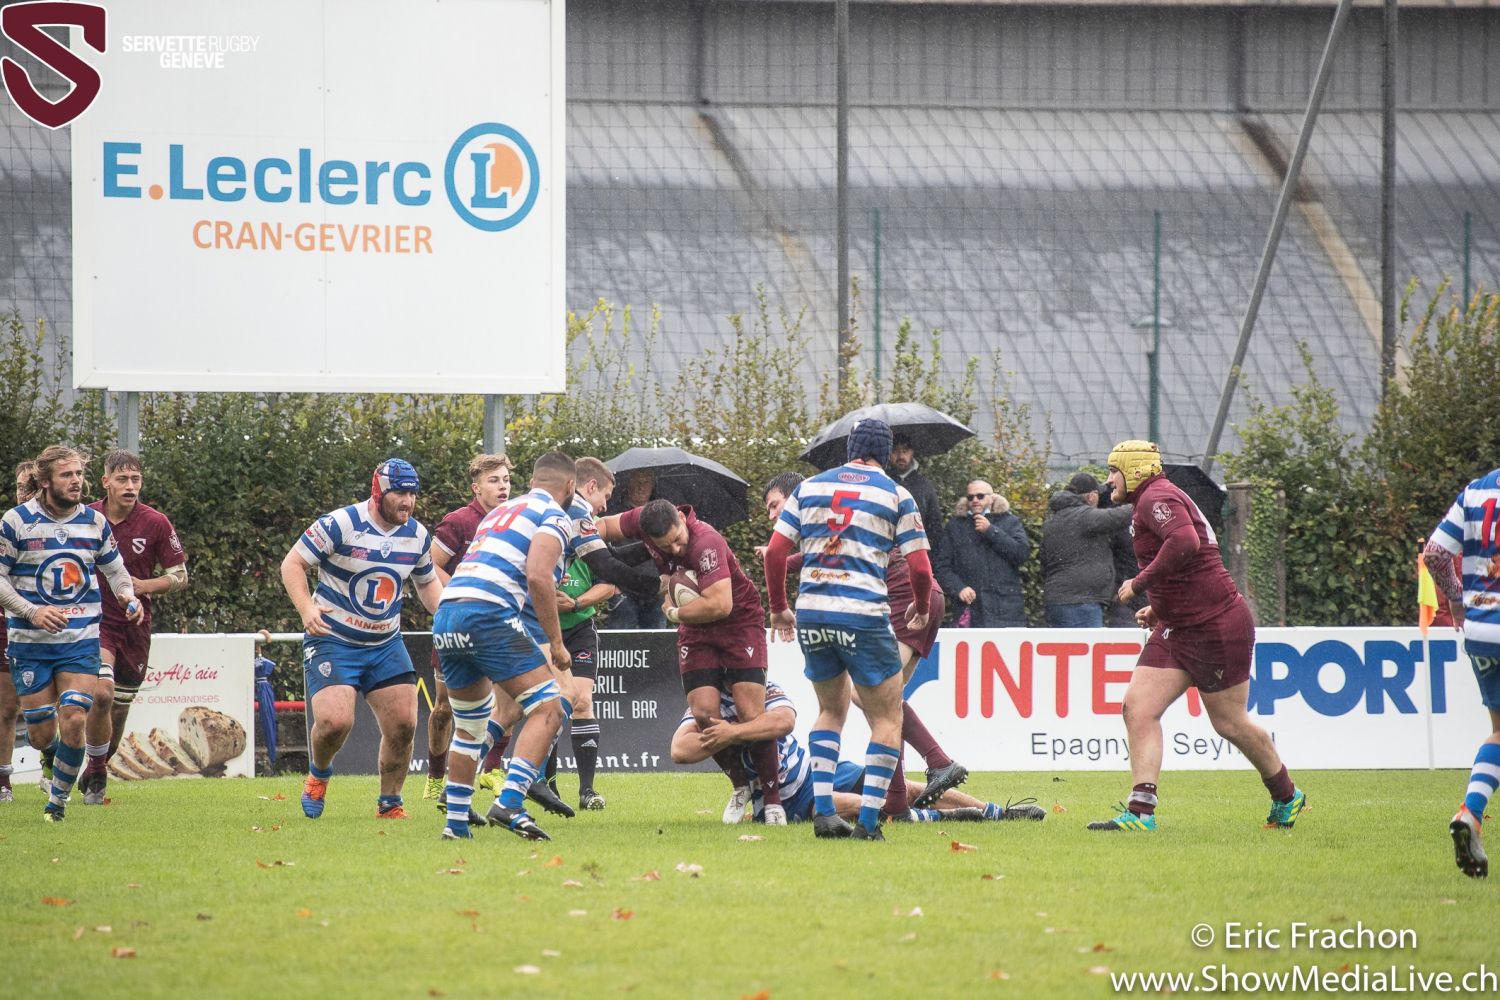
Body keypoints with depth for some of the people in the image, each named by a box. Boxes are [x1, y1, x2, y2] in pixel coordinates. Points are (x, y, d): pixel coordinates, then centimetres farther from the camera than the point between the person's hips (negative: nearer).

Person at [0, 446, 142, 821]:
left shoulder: (95, 522, 4)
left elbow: (114, 568, 18)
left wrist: (129, 596, -3)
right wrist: (31, 611, -18)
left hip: (81, 640, 1)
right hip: (31, 644, -1)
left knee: (74, 721, -14)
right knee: (41, 734, 1)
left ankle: (59, 797, 6)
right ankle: (53, 757, 38)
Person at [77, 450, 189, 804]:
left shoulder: (155, 523, -6)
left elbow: (180, 576, 0)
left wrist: (143, 586, -16)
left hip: (135, 625, 2)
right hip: (94, 619, -2)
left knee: (120, 709, 10)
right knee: (102, 692, -23)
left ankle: (95, 772, 35)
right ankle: (97, 776, -5)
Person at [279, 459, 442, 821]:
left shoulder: (417, 535, 2)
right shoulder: (341, 524, -16)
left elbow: (427, 583, 19)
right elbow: (292, 564, -11)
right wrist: (306, 608, -27)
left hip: (386, 644, 5)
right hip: (332, 640, -5)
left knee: (403, 724, -4)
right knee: (335, 721, -21)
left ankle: (389, 804, 17)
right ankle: (318, 774, 13)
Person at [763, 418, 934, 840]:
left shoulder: (809, 487, 11)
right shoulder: (895, 495, 3)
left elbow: (775, 552, 7)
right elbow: (920, 568, 0)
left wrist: (779, 608, 19)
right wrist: (921, 611, 19)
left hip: (810, 614, 4)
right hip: (863, 615, -4)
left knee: (831, 709, 22)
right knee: (887, 718, 7)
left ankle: (823, 812, 11)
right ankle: (868, 821, -4)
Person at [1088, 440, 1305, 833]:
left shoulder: (1156, 498, -15)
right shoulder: (1149, 503, 17)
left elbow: (1185, 542, -36)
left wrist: (1139, 583, -27)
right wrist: (1159, 608, 17)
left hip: (1219, 628, -10)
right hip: (1177, 630, 10)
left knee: (1230, 723, 4)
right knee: (1138, 706, -6)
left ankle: (1287, 797, 24)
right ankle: (1140, 811, -12)